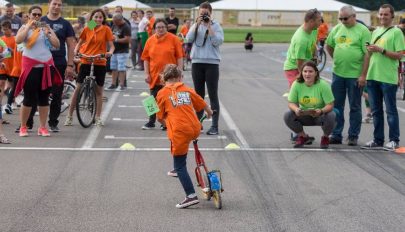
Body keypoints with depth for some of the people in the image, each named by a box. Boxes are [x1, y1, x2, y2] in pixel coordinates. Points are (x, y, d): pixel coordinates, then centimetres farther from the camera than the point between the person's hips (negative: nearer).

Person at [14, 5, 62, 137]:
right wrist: (29, 27, -15)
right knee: (29, 98, -5)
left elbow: (57, 45, 3)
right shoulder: (25, 28, 4)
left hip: (46, 66, 3)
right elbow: (17, 40, -16)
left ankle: (42, 127, 11)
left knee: (44, 98, 5)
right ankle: (23, 127, 7)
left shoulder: (46, 27, 12)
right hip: (31, 66, -3)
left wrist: (48, 33, -10)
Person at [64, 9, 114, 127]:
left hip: (100, 63, -1)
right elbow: (80, 42, 9)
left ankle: (98, 117, 15)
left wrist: (110, 52, -24)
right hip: (86, 62, 1)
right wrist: (75, 51, -10)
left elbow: (111, 45, -3)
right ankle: (70, 115, 8)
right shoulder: (87, 29, 2)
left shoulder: (106, 29, -2)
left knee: (99, 90, 6)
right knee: (78, 88, 1)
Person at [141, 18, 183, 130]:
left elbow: (179, 57, -3)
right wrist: (147, 74, 0)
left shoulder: (174, 39, -3)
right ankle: (151, 122, 20)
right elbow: (146, 58, 7)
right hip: (155, 76, 2)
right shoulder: (150, 40, 4)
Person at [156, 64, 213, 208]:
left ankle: (191, 196, -7)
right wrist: (209, 113, 48)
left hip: (179, 131, -4)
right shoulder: (187, 90, 14)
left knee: (180, 166, 1)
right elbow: (203, 105, 26)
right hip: (195, 129, 4)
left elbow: (160, 118, 9)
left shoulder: (162, 93, 5)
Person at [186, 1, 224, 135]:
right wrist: (197, 24, -12)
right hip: (197, 63, 3)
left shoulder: (216, 26, 0)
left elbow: (217, 42, -13)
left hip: (212, 63, -3)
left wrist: (209, 27, -14)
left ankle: (214, 126, -4)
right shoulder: (195, 26, 9)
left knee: (213, 95, -4)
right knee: (199, 95, 10)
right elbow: (189, 39, -7)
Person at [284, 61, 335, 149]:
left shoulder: (323, 85, -19)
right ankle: (303, 136, 6)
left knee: (331, 116, -34)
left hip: (320, 116, -2)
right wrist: (296, 109, -32)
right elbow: (291, 103, -8)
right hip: (304, 115, 2)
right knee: (287, 116, -23)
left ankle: (325, 137, 1)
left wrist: (321, 111, -41)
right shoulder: (296, 84, -12)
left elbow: (330, 105, -19)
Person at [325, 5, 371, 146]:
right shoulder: (337, 29, 8)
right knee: (336, 106, 9)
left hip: (355, 75, -5)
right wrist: (337, 60, 11)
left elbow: (367, 54, -11)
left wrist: (363, 75, -15)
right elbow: (329, 46, 22)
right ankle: (336, 135, 17)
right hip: (338, 73, 5)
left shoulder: (363, 31, -7)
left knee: (355, 107, 5)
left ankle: (353, 136, 13)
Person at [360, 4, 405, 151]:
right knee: (376, 111, 11)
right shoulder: (375, 32, 16)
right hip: (373, 76, 7)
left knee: (390, 110, 1)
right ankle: (378, 140, 19)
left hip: (388, 78, -7)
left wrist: (381, 50, -17)